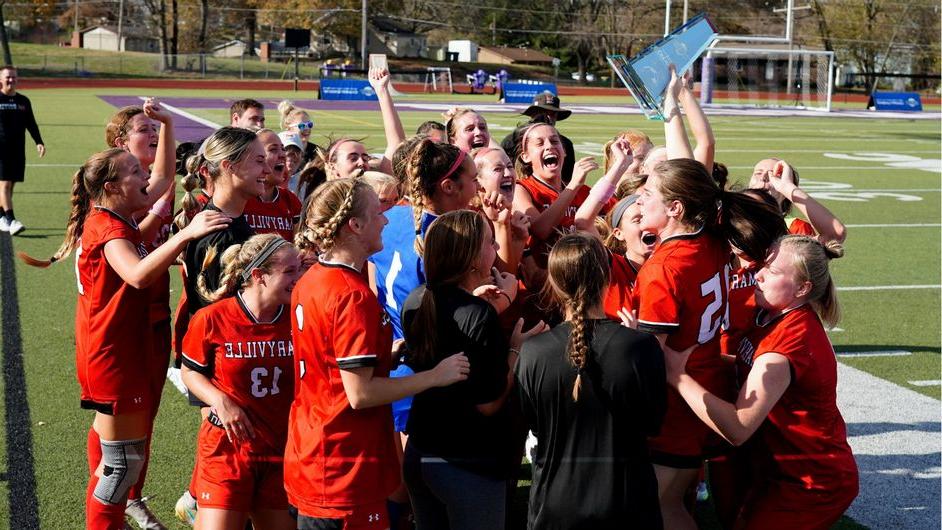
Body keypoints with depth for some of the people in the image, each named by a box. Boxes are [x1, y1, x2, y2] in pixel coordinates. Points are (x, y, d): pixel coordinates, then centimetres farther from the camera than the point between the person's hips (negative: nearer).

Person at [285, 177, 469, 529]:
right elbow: (360, 394, -22)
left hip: (309, 460, 9)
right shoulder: (354, 296, -21)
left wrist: (386, 355, 11)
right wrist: (435, 376, -14)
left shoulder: (309, 282, 7)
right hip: (346, 473, -9)